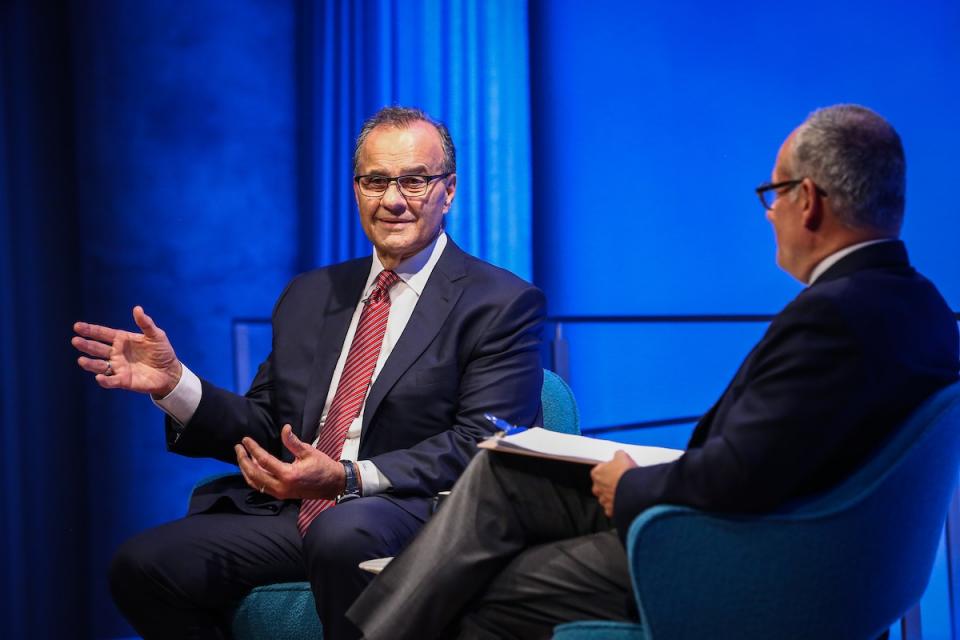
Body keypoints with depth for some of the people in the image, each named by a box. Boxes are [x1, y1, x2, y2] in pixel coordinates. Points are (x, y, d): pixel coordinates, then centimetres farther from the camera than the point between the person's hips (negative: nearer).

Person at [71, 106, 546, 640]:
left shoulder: (504, 305, 0)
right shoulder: (310, 296, 20)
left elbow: (480, 442, -11)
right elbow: (266, 430, 17)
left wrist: (346, 478, -23)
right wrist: (174, 383, -1)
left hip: (416, 518, -5)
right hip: (293, 515, 6)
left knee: (342, 532, -39)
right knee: (141, 564, -15)